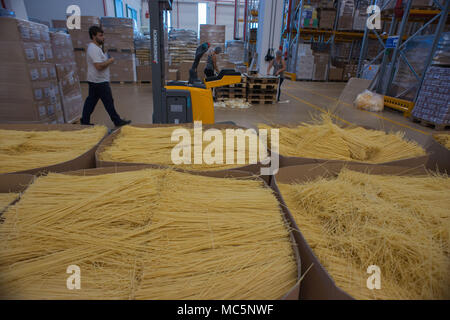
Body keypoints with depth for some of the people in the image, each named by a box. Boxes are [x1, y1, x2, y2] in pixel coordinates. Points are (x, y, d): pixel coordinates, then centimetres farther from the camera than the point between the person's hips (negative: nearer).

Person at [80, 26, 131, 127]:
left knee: (91, 101, 13)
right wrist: (109, 61, -13)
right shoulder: (94, 49, -17)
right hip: (100, 81, -10)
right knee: (109, 102, -2)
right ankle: (117, 121, 6)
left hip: (94, 81, 10)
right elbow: (99, 66, -26)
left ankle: (84, 121, 19)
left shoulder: (95, 47, 17)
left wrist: (107, 60, 10)